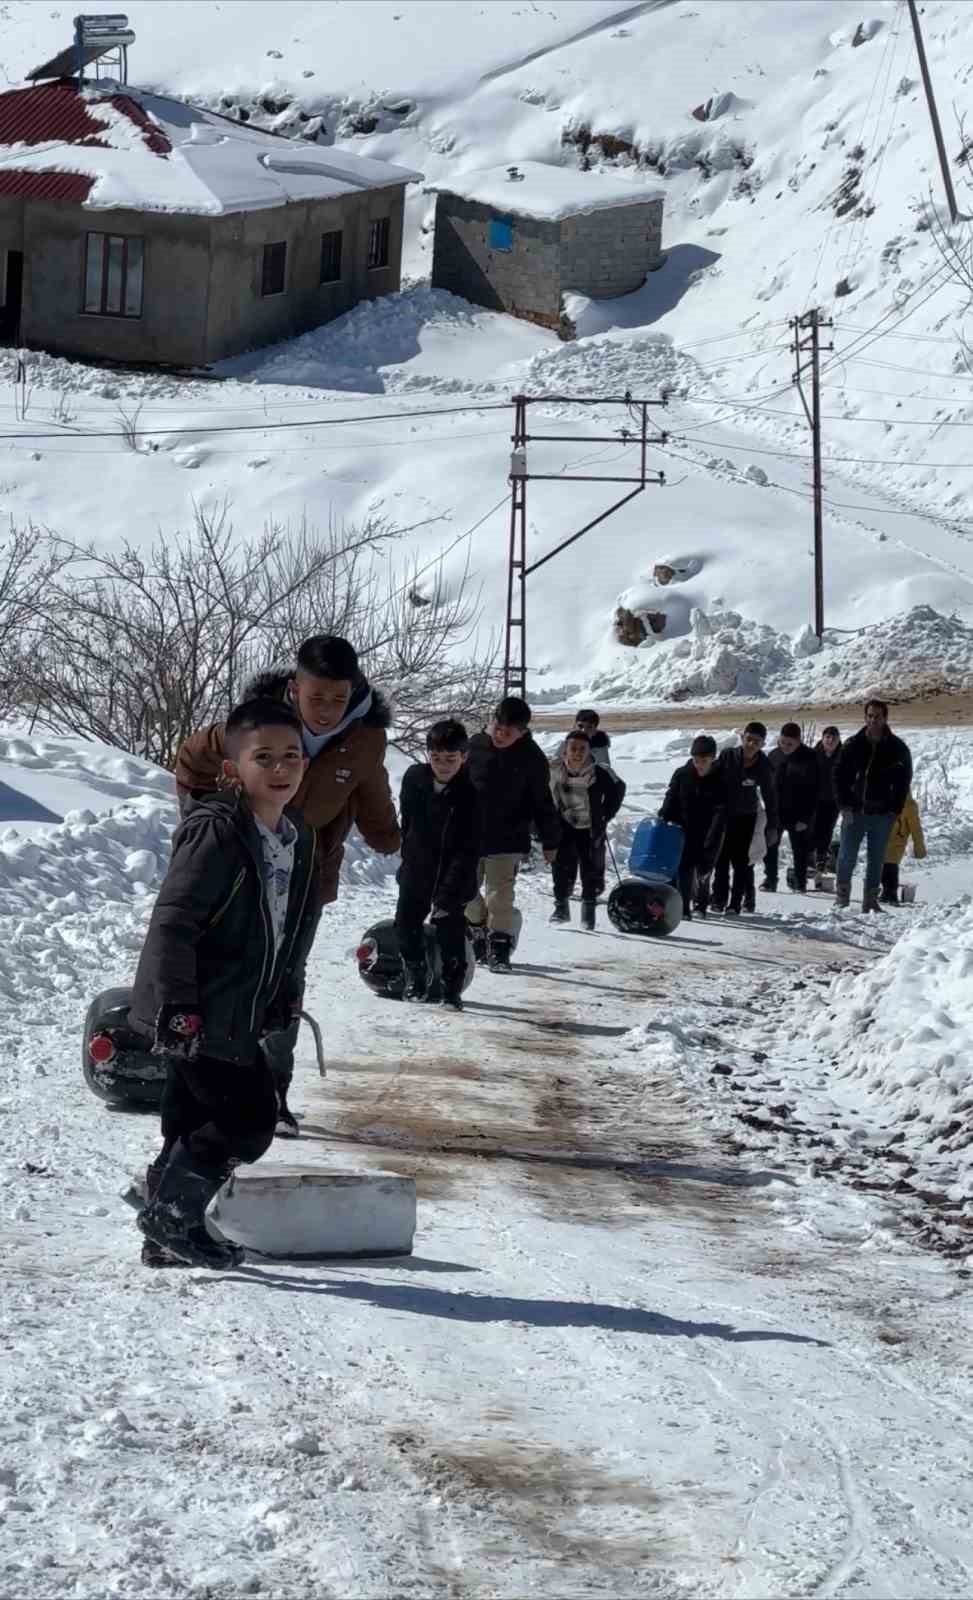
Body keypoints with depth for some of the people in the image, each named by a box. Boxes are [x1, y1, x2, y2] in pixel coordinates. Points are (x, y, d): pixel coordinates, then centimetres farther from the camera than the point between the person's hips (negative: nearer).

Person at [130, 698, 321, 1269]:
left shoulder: (298, 837, 9)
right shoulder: (217, 832, -19)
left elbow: (293, 927, 23)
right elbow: (173, 922, -23)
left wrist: (287, 992, 22)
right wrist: (176, 1006, -26)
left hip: (237, 1017, 9)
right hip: (194, 1016, -9)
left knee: (192, 1124, 16)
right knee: (249, 1119, -9)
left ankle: (171, 1234, 27)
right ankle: (171, 1217, 3)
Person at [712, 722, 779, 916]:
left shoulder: (763, 767, -13)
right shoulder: (727, 756, -13)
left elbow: (770, 797, -4)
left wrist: (772, 827, -4)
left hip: (745, 818, -1)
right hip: (723, 814, 1)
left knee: (741, 860, -2)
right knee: (721, 859, 5)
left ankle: (735, 903, 5)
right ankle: (719, 899, 18)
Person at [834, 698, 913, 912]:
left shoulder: (898, 748, 1)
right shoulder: (852, 745, 2)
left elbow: (904, 782, 5)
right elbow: (839, 776, 5)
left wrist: (894, 811, -3)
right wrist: (844, 806, -4)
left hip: (882, 814, 0)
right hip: (854, 812, 0)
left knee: (876, 860, 5)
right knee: (846, 857, -4)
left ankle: (870, 899, 12)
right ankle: (842, 894, 6)